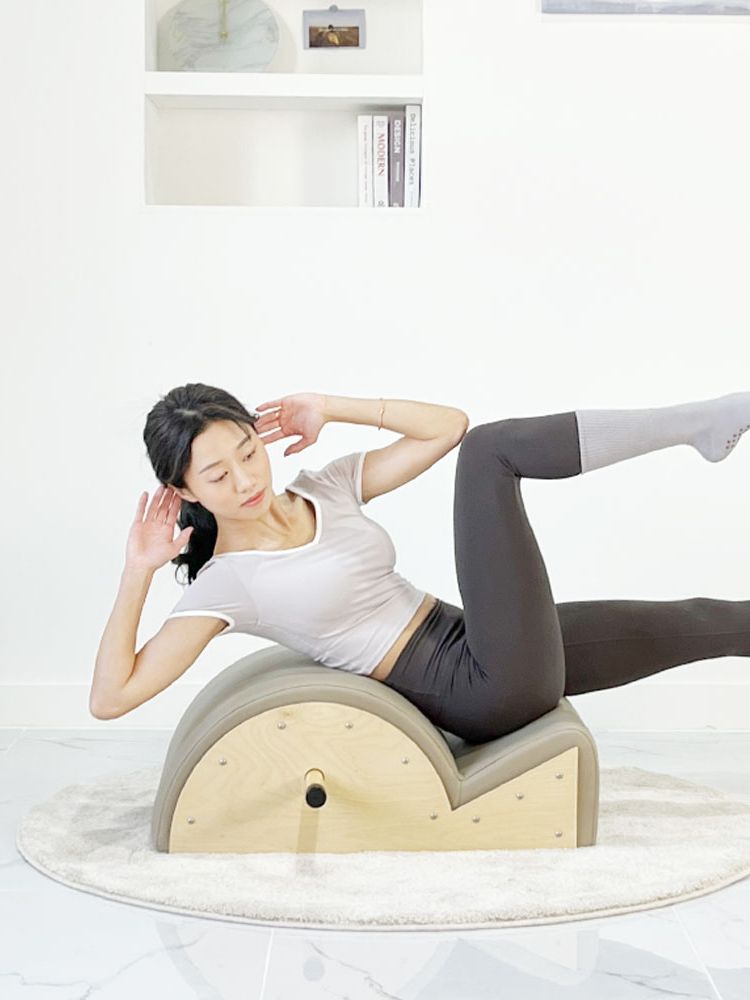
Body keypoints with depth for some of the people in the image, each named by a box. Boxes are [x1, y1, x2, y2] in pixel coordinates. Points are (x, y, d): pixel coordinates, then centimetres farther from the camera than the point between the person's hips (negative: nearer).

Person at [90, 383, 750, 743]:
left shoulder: (326, 489, 9)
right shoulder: (224, 585, -7)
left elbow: (449, 424, 7)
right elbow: (112, 698, -12)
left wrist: (331, 408, 3)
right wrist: (138, 572, -15)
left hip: (501, 662, 7)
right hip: (485, 694, -7)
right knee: (492, 449, -16)